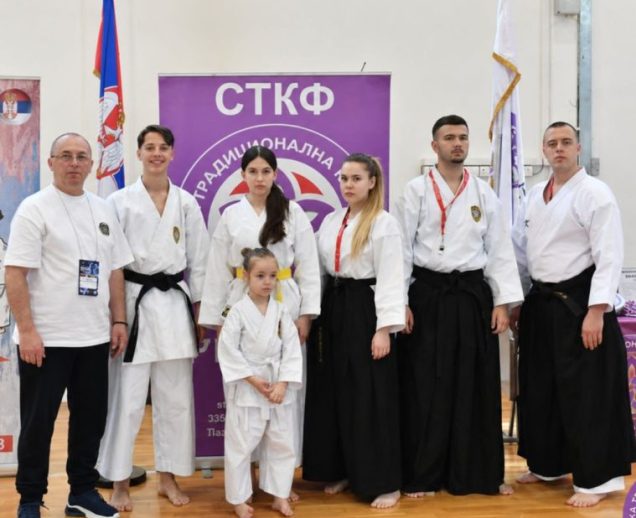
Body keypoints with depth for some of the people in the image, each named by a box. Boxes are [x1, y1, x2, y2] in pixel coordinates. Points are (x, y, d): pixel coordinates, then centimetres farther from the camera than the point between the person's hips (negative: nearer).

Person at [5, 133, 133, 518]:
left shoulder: (103, 210, 11)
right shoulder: (34, 209, -7)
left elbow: (115, 271, 14)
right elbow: (15, 274, -12)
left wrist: (119, 320, 8)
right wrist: (27, 330, -17)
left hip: (94, 337, 5)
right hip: (47, 338, -5)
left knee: (91, 417, 13)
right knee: (38, 422, 5)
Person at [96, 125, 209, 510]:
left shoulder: (186, 202, 7)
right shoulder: (120, 201, -1)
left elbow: (199, 259, 10)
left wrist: (199, 310, 7)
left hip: (175, 303, 3)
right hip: (133, 301, -3)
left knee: (176, 397, 8)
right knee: (127, 397, -1)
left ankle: (168, 477, 23)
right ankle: (120, 483, 13)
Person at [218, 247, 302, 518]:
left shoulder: (282, 311, 1)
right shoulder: (238, 311, -9)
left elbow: (292, 350, -1)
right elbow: (228, 351, -11)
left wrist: (283, 383, -10)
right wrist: (253, 379, -14)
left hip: (279, 389, 4)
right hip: (246, 390, -4)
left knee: (282, 444, 12)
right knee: (240, 446, 4)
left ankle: (279, 496, 27)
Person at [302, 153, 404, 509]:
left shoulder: (384, 223, -8)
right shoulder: (331, 221, 12)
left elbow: (390, 278, -13)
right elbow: (321, 270, 15)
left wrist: (384, 329, -18)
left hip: (365, 311, -7)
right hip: (333, 310, 7)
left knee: (370, 399, -3)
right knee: (334, 395, 11)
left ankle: (385, 482, 7)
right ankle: (343, 470, 25)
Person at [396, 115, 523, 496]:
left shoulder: (484, 193, 8)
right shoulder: (417, 190, -1)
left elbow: (499, 249, 7)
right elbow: (403, 247, -3)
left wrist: (502, 302, 1)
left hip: (473, 295, 3)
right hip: (428, 295, -2)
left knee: (476, 387, 7)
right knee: (425, 389, 2)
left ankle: (479, 473, 20)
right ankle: (422, 475, 14)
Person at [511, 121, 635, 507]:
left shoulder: (595, 193, -11)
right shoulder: (536, 194, 11)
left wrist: (596, 311, -21)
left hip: (578, 302, -7)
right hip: (541, 302, 7)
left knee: (586, 395, -2)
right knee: (540, 389, 14)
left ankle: (596, 479, 10)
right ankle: (547, 464, 30)